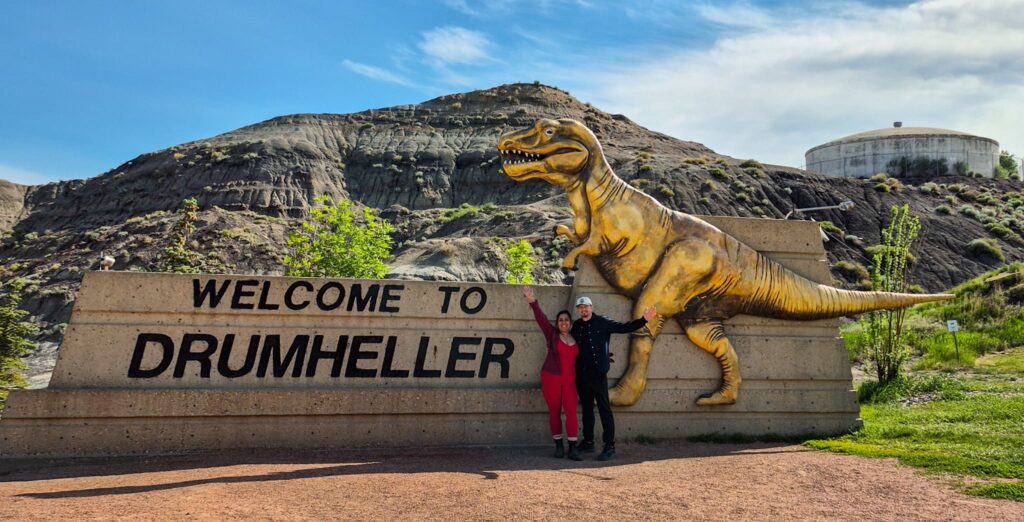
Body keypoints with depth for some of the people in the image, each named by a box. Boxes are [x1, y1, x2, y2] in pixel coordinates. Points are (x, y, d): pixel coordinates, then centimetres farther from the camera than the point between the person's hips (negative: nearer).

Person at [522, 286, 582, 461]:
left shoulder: (576, 340, 11)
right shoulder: (552, 334, 1)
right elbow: (541, 318, -13)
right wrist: (533, 301, -26)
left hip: (569, 381, 2)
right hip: (551, 378, -2)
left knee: (571, 412, -7)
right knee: (554, 412, 4)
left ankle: (572, 448, -3)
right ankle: (559, 445, 17)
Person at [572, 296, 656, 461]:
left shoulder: (602, 322, -2)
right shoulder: (576, 326, 9)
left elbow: (624, 327, -7)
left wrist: (644, 320, -17)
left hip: (597, 372, -5)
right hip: (581, 373, 5)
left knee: (604, 409, -5)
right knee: (586, 408, 13)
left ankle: (610, 446, -2)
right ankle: (588, 442, 23)